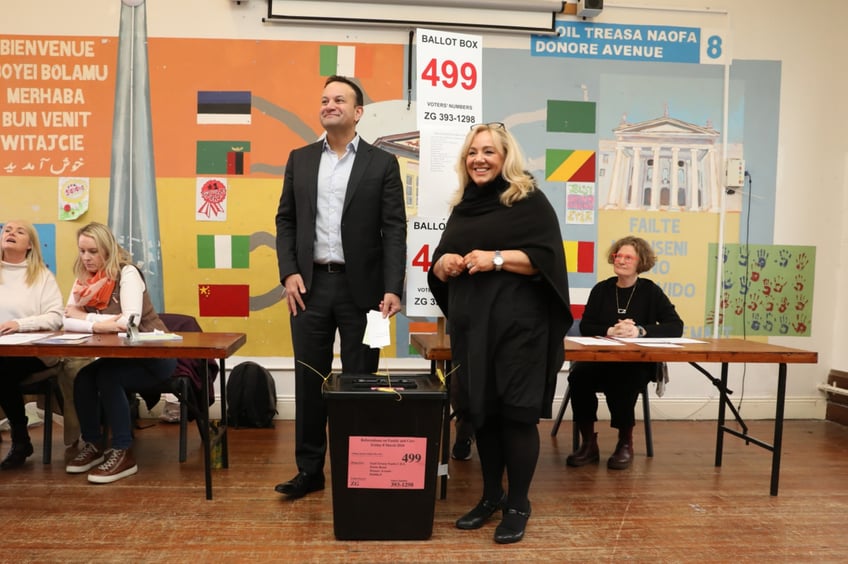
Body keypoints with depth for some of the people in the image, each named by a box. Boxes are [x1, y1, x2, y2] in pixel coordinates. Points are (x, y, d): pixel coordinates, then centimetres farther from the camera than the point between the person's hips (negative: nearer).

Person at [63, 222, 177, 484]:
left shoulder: (127, 273, -16)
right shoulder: (83, 279, 4)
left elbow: (130, 322, -27)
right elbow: (67, 321, -7)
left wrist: (86, 317, -19)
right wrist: (103, 322, -24)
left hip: (151, 356, -6)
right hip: (118, 355, 6)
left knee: (107, 377, -27)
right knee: (83, 378, -18)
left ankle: (123, 453, -15)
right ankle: (92, 444, 4)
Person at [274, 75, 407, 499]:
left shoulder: (382, 163, 2)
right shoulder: (300, 159, 11)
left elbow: (394, 230, -4)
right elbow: (286, 220, 10)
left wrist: (393, 288, -13)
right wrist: (289, 272, -4)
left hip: (360, 286, -2)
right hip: (310, 284, 3)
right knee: (309, 379, 8)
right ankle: (310, 469, 21)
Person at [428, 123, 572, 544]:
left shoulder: (529, 200, -1)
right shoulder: (462, 207, 16)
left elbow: (546, 256, -11)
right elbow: (439, 268, 18)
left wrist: (497, 259, -20)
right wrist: (445, 264, -4)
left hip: (517, 325, -5)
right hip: (470, 325, 6)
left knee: (516, 412, -2)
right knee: (481, 411, 10)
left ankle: (518, 505, 13)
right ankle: (491, 495, 26)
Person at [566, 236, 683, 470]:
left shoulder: (651, 291, 3)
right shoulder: (601, 289, 8)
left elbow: (676, 326, -7)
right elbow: (585, 327, 1)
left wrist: (640, 331, -21)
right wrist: (610, 331, -19)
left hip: (638, 363, -2)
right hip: (600, 359, 2)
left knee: (623, 381, -34)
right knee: (578, 376, -29)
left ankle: (625, 443, -8)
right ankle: (588, 443, -14)